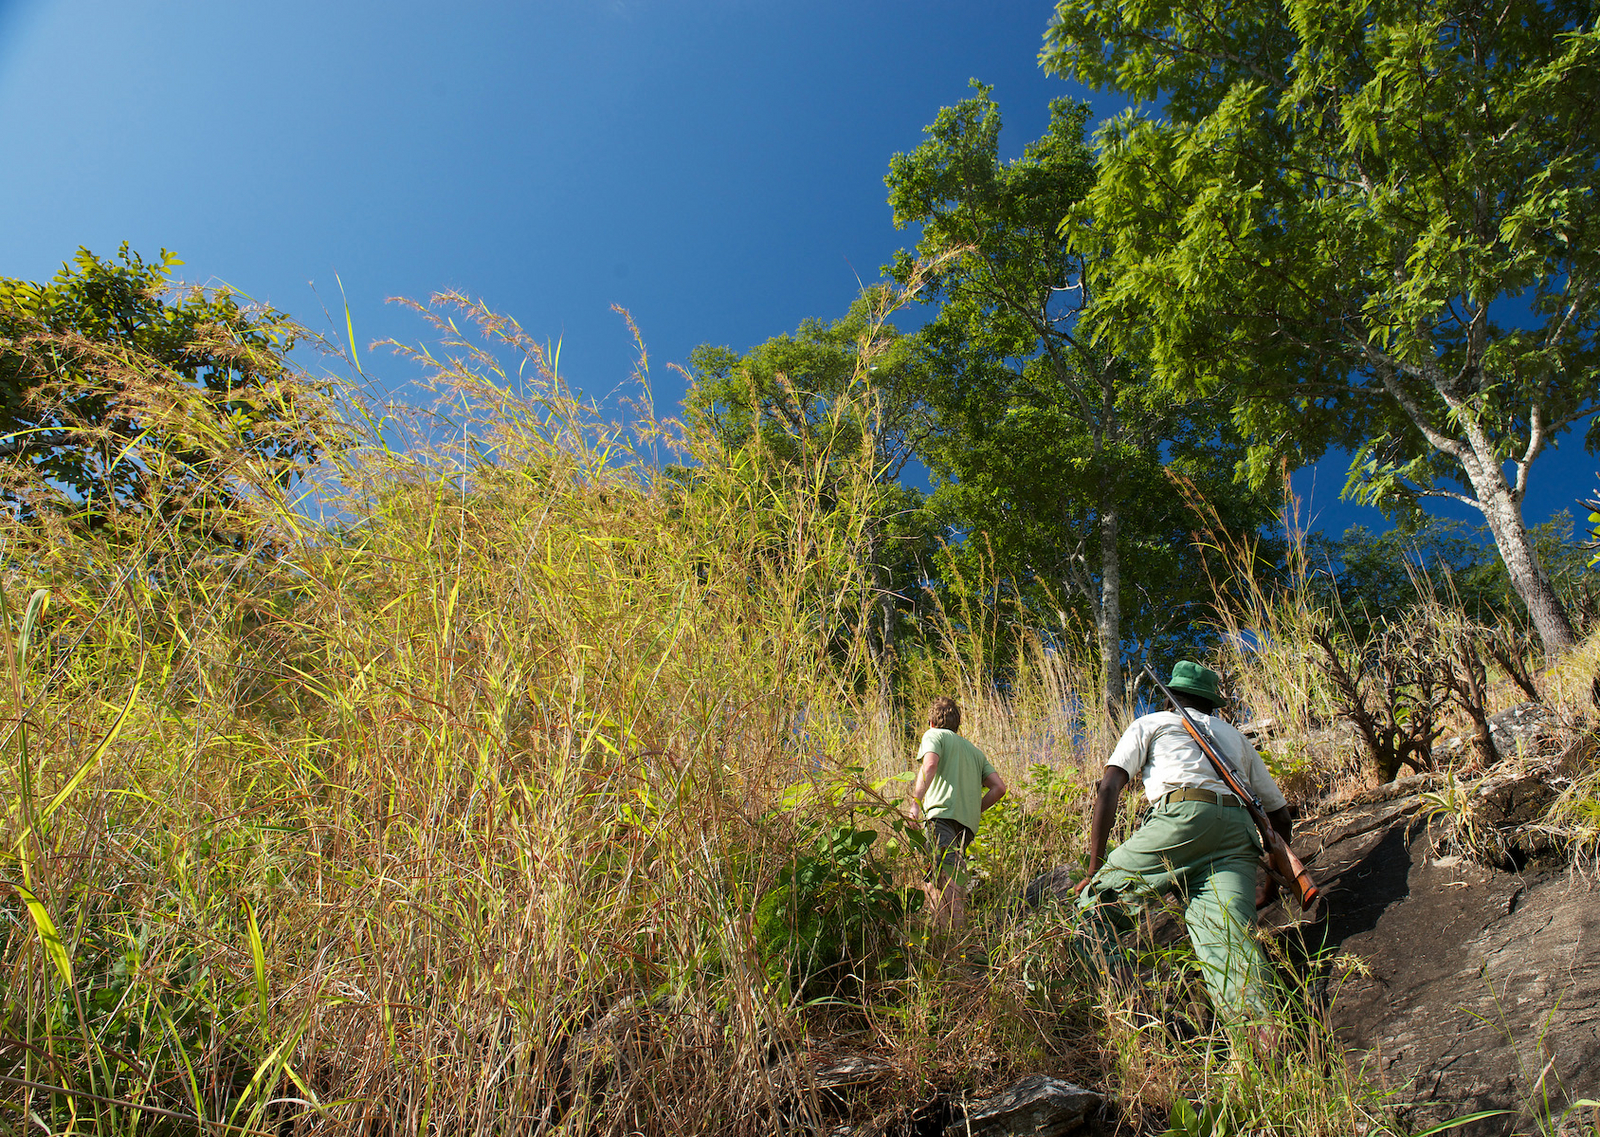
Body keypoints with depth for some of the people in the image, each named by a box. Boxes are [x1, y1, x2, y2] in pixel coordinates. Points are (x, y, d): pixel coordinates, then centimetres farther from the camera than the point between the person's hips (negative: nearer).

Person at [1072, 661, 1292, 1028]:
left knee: (1094, 900, -3)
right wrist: (1274, 881, 52)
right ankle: (1261, 1028, -45)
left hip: (1183, 818, -4)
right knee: (1225, 932, -15)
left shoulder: (1150, 724, 25)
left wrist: (1095, 870, 9)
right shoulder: (1235, 737, 39)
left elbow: (1109, 790, 10)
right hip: (1240, 832, 5)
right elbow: (1280, 813, 39)